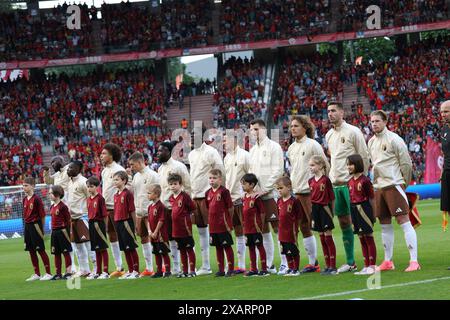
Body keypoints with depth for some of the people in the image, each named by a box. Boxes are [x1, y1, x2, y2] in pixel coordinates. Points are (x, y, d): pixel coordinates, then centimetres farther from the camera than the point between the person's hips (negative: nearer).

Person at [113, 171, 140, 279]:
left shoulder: (128, 194, -10)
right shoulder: (116, 195, 12)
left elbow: (132, 211, -9)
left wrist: (134, 225, -8)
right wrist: (116, 223, 10)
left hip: (127, 222, -8)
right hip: (118, 223, 8)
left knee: (131, 248, -3)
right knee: (125, 249, 11)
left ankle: (136, 271, 2)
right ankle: (130, 271, 18)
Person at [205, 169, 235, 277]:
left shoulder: (224, 191, -12)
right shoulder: (208, 193, 8)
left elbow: (230, 207, -8)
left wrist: (228, 220, 0)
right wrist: (212, 220, 11)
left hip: (224, 225, -6)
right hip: (213, 225, 6)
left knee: (227, 246, 0)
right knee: (218, 247, 11)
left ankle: (231, 269, 6)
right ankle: (221, 269, 18)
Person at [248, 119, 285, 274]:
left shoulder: (273, 147, -4)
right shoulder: (253, 150, 18)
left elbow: (278, 171, -11)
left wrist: (265, 189, -14)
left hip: (271, 194, -7)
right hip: (257, 195, 7)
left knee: (278, 227, -8)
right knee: (264, 230, 8)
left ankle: (285, 263, -8)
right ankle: (269, 264, 12)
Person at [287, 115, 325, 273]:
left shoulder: (313, 145, -5)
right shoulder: (291, 148, 16)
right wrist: (291, 187, 16)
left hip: (310, 191, -8)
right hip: (295, 192, 8)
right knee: (304, 227, 8)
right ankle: (312, 262, 13)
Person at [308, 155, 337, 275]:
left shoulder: (326, 180, -10)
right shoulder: (311, 181, 8)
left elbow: (332, 197, -8)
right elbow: (312, 197, 12)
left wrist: (332, 212, -7)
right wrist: (312, 214, 9)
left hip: (325, 208, -6)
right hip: (316, 210, 6)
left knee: (328, 237, -4)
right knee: (322, 239, 9)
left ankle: (333, 266, -2)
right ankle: (328, 266, 14)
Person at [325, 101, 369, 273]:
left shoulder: (352, 131, -6)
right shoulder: (329, 135, 14)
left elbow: (364, 156, -4)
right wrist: (332, 177, 17)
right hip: (335, 184, 7)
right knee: (343, 223, 9)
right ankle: (350, 262, 14)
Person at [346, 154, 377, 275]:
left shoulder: (365, 180, -11)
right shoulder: (350, 182, 10)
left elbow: (371, 198, -9)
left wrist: (373, 214, -9)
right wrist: (351, 216, 12)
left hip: (364, 209, -7)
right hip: (354, 210, 7)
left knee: (369, 238, -2)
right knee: (362, 239, 11)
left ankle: (372, 266, 1)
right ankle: (366, 266, 16)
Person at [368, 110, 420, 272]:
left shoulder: (393, 139, -7)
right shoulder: (371, 142, 13)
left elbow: (406, 163, -4)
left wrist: (404, 184, 3)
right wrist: (377, 181, 18)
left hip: (394, 185, -7)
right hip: (378, 186, 7)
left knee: (403, 221, -11)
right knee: (385, 224, 10)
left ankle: (414, 261, -15)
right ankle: (387, 262, 16)